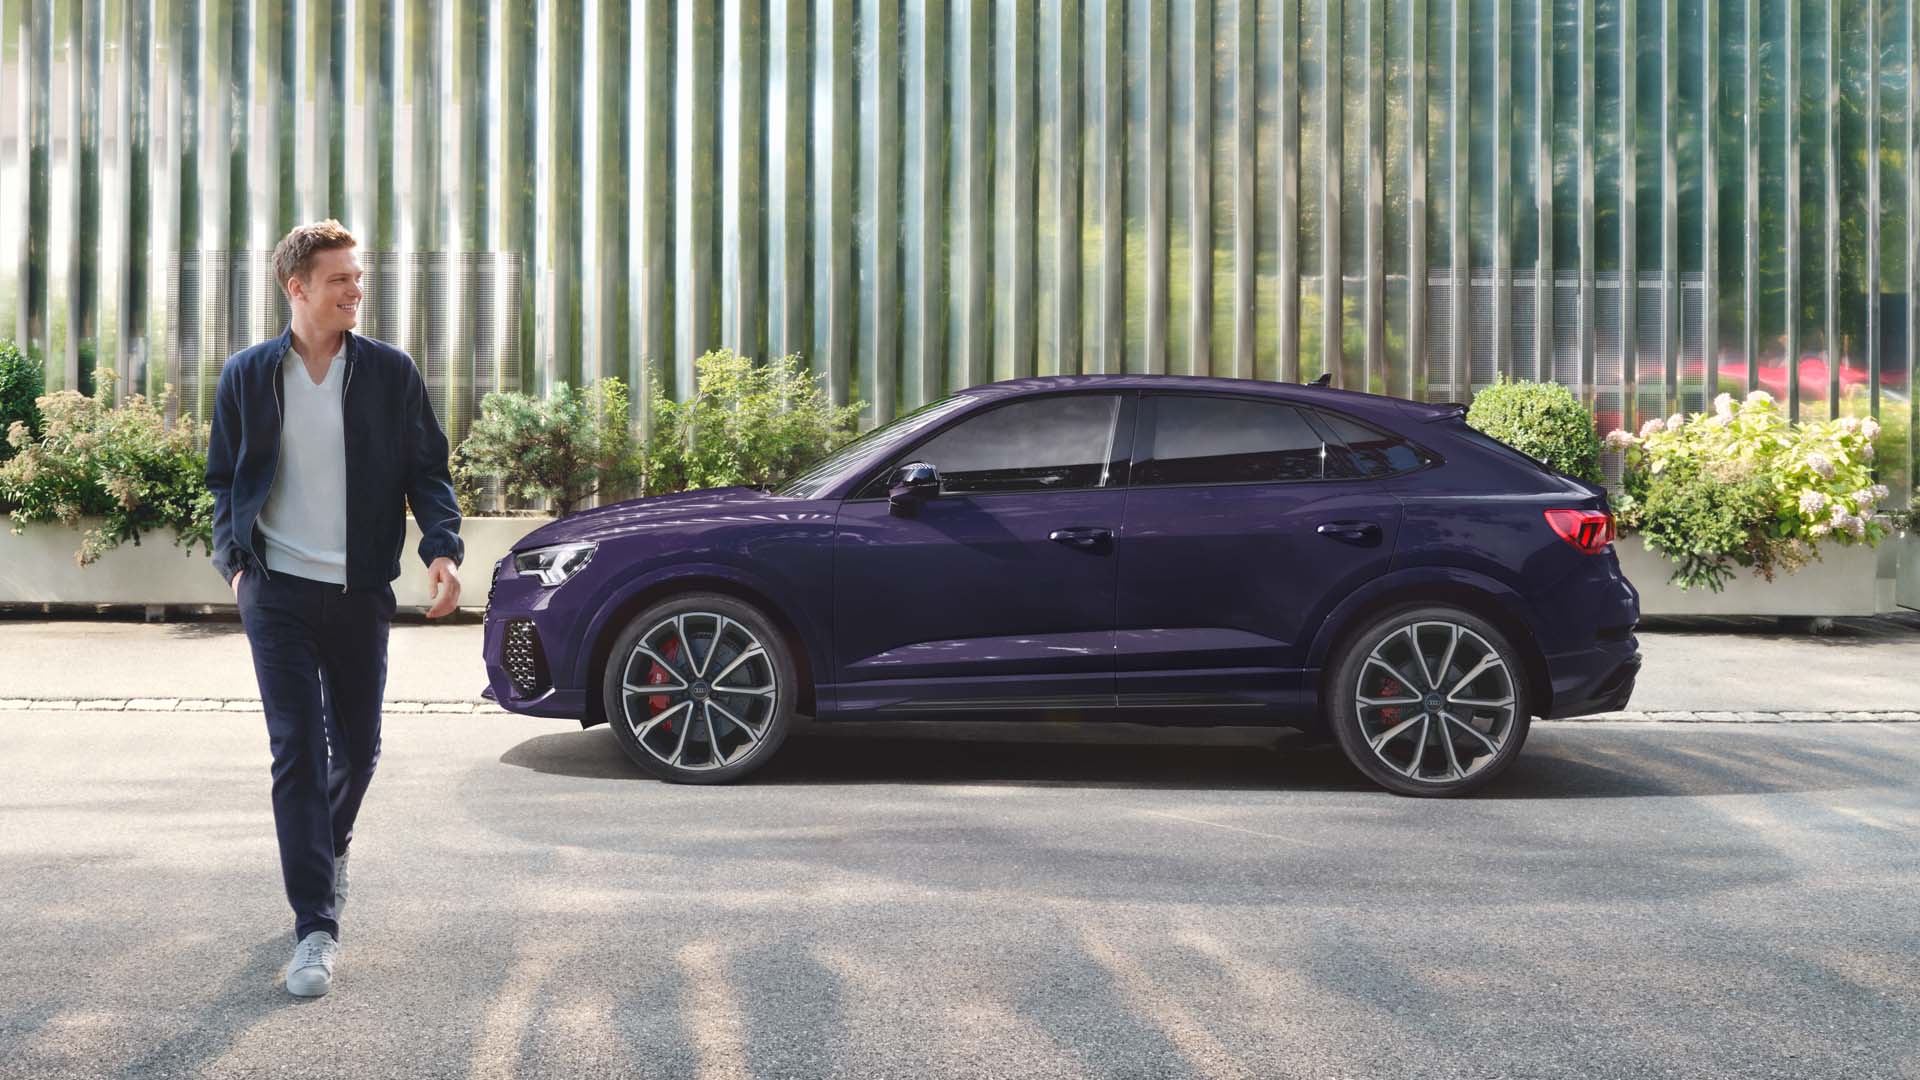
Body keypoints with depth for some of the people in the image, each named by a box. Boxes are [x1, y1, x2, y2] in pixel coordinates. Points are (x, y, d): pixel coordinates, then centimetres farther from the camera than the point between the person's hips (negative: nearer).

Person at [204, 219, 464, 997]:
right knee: (298, 752, -8)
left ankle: (331, 848, 44)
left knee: (358, 748, 13)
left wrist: (442, 548, -12)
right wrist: (234, 559, 3)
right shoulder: (248, 375, 4)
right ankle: (316, 928, -6)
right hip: (278, 592, -1)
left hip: (360, 592, 1)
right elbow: (225, 479, 13)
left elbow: (427, 469, 3)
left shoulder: (390, 372, 2)